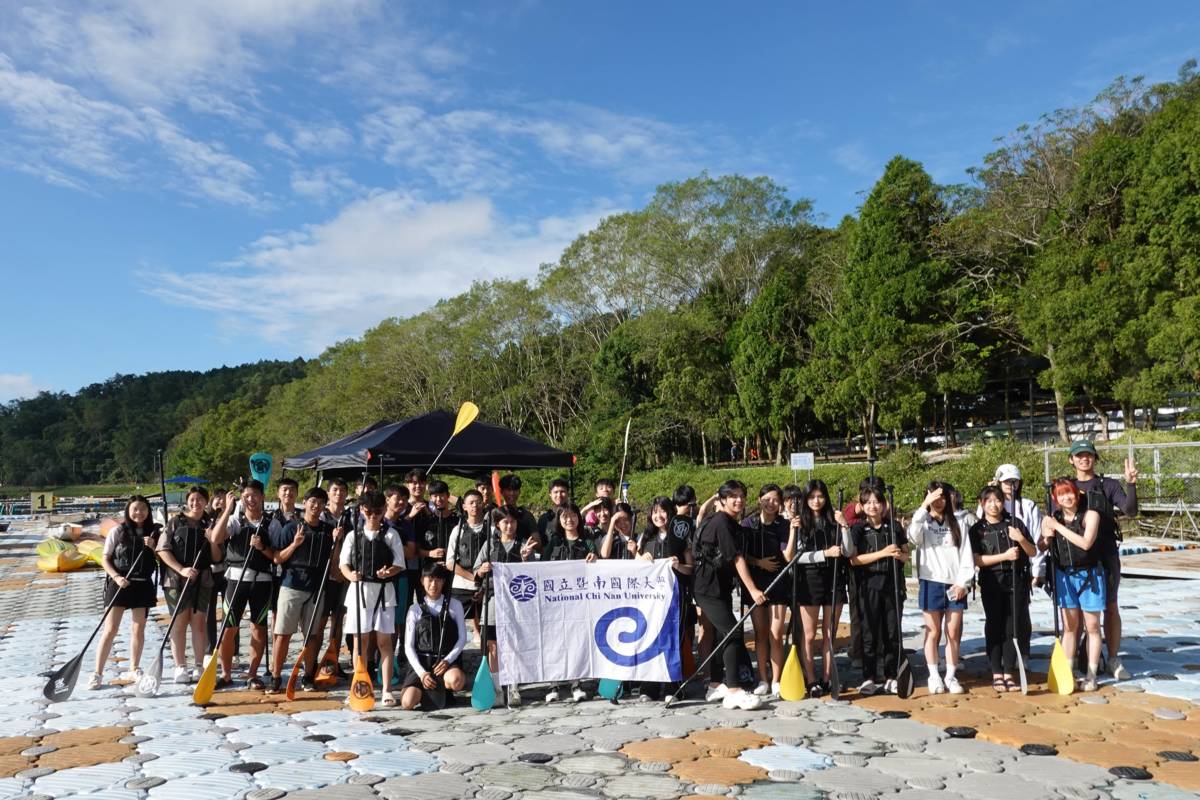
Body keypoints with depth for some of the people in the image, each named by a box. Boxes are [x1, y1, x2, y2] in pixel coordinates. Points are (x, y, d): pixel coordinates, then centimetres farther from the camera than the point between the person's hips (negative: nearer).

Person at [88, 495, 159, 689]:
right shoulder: (118, 531, -3)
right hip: (120, 583, -3)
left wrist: (153, 547, -11)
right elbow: (105, 559, -1)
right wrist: (116, 577, -15)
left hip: (143, 584, 3)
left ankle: (133, 670, 22)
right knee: (110, 629, -4)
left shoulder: (154, 532, 4)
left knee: (139, 628, 10)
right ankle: (97, 673, 3)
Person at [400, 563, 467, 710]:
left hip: (446, 661, -1)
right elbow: (408, 646, 3)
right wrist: (422, 673, -9)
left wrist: (447, 660, -12)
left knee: (456, 681, -35)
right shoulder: (415, 610, 5)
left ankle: (444, 689, 3)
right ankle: (424, 690, 14)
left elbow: (462, 638, 4)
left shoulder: (454, 605, 5)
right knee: (407, 703, -21)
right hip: (421, 662, 1)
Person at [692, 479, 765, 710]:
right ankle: (733, 691, -17)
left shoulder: (728, 522, 15)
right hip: (709, 588, -10)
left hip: (720, 587, 10)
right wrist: (753, 590, -22)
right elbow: (737, 559, -20)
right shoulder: (721, 522, -15)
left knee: (723, 634, 14)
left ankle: (716, 685, 24)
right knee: (733, 633, -16)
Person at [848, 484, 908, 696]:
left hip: (892, 585, 3)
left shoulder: (894, 527, 7)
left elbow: (906, 556, 13)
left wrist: (899, 554, -11)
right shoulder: (858, 529, -1)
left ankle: (891, 678, 16)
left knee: (892, 633, 6)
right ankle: (869, 678, 10)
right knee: (869, 633, 2)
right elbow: (853, 559, -10)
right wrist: (883, 553, -18)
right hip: (868, 587, -2)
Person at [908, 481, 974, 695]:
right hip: (931, 583, -2)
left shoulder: (957, 524, 11)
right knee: (933, 632, 3)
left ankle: (951, 676, 13)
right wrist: (924, 506, -18)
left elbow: (966, 556, 7)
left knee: (953, 633, 3)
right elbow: (913, 536, -19)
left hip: (955, 585, 2)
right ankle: (934, 677, 12)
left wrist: (963, 582, -4)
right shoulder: (923, 522, 5)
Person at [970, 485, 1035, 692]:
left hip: (1017, 581, 1)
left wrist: (1021, 539, -13)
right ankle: (996, 675, 12)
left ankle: (1008, 674, 12)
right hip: (992, 584, -1)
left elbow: (1033, 552, 7)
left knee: (1013, 628, 3)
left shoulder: (1015, 523, 5)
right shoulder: (977, 530, 2)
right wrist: (1005, 556, -17)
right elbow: (977, 560, -6)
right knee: (994, 628, 3)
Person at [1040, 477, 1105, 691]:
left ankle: (1091, 675, 12)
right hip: (1064, 575, 3)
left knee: (1092, 626, 5)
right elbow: (1040, 547, 11)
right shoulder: (1052, 519, 0)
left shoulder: (1090, 515, -9)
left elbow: (1086, 543, -24)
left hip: (1089, 575, -3)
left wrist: (1058, 526, -21)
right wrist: (1046, 537, -10)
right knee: (1069, 625, 8)